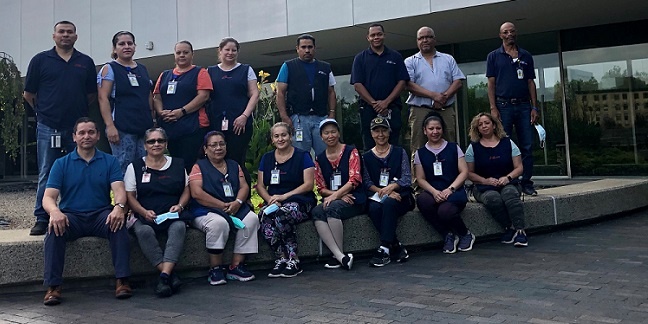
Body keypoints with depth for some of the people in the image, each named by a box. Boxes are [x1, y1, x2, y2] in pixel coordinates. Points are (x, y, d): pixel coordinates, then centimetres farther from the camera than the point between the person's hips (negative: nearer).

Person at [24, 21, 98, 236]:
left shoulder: (86, 62, 9)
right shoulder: (40, 60, 4)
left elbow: (92, 94, 14)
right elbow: (29, 94, 8)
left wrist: (78, 110, 8)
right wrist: (43, 111, 10)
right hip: (48, 127, -1)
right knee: (46, 175, 4)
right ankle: (42, 219, 10)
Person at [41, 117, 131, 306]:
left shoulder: (110, 162, 9)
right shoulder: (61, 164, 9)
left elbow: (119, 190, -5)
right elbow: (48, 197, -2)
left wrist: (118, 207, -30)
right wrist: (54, 211, -27)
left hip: (101, 215, 0)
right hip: (71, 217, 0)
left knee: (119, 223, -32)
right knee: (54, 228, -31)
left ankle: (122, 280, -29)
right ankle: (53, 287, -28)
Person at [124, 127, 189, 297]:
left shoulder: (178, 165, 18)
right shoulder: (135, 167, 12)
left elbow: (186, 191, 17)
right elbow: (130, 196, 6)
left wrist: (179, 206, -4)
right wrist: (144, 212, -11)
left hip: (173, 215, 1)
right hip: (145, 217, 0)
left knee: (179, 227, -35)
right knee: (143, 231, -35)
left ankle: (164, 276, -44)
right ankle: (171, 276, -36)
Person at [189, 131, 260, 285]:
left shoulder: (234, 165, 21)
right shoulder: (199, 167, 6)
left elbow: (244, 186, 10)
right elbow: (196, 193, -9)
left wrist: (238, 202, -13)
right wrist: (222, 205, -15)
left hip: (235, 209, 5)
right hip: (206, 211, -4)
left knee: (251, 218, -25)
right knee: (219, 223, -37)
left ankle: (236, 266, -19)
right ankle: (215, 268, -20)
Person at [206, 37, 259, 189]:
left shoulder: (246, 70, 13)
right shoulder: (210, 72, 17)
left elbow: (254, 94, 5)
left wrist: (245, 116, -8)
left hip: (239, 124, -2)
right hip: (215, 124, 2)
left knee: (236, 161, -6)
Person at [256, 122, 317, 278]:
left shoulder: (302, 156, 5)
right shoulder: (266, 158, 17)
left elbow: (309, 184, -4)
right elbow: (260, 186, 14)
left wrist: (284, 196, -13)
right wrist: (270, 199, -7)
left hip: (299, 202, -3)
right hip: (274, 203, 4)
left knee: (282, 215, -36)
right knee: (265, 216, -31)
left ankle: (293, 261, -25)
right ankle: (282, 259, -24)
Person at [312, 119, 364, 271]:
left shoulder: (351, 151, 3)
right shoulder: (319, 159, 15)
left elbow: (354, 180, -8)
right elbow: (321, 188, 10)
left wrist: (335, 196, -19)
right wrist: (341, 195, -9)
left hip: (354, 200, -4)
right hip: (332, 200, 4)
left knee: (332, 207, -34)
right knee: (316, 212, -29)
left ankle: (339, 255, -23)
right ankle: (342, 257, -35)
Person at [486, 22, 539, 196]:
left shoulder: (526, 56, 15)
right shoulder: (494, 56, 8)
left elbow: (531, 83, 13)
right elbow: (491, 83, 2)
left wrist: (534, 107, 4)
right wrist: (493, 108, -8)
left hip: (524, 105, 3)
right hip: (503, 106, -2)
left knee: (527, 147, 1)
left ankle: (527, 183, 7)